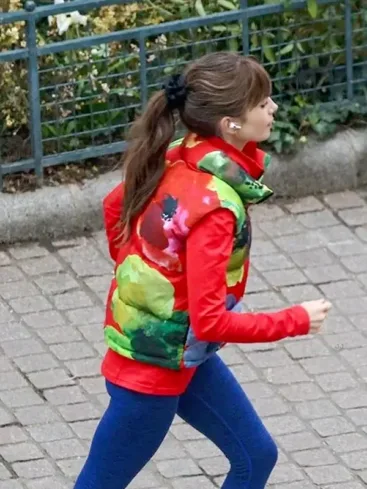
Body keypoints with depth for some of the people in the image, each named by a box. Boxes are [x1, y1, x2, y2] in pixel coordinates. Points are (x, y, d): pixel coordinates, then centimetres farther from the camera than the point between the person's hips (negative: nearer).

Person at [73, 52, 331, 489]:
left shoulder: (180, 159, -7)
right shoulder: (213, 206, -33)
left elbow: (115, 205, 10)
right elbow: (210, 321, -32)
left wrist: (136, 272, 21)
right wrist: (296, 321, -21)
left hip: (180, 351, 9)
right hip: (154, 365, -9)